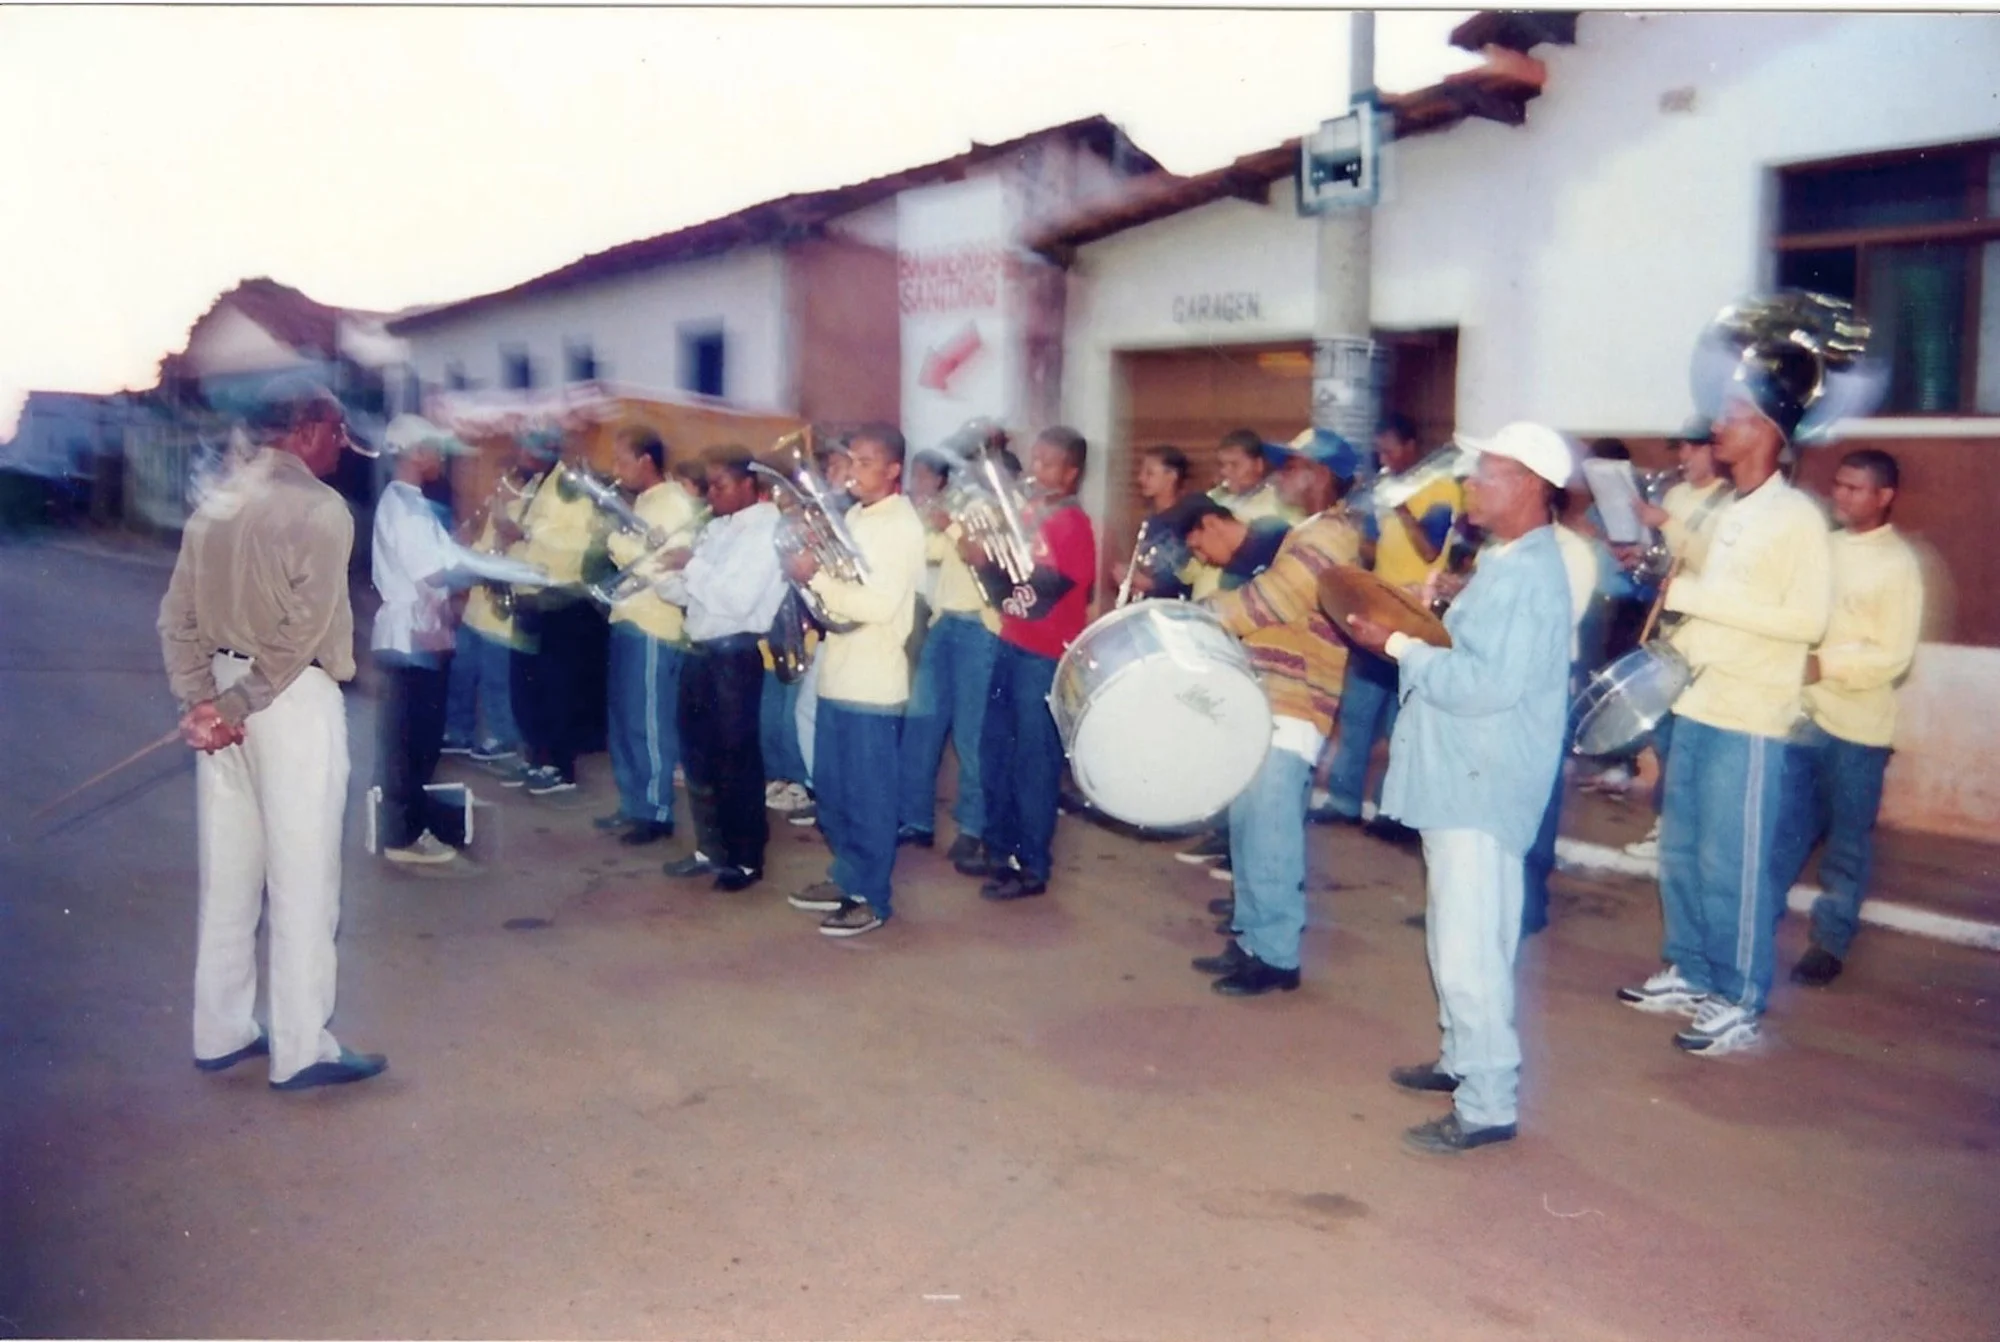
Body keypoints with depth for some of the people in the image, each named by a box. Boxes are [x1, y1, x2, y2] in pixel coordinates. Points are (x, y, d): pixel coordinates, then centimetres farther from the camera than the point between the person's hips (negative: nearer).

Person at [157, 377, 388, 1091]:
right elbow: (304, 628, -18)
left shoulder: (216, 503, 11)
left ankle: (221, 1032, 24)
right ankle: (301, 1050, 6)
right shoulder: (319, 507, -11)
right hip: (293, 699, -7)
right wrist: (240, 707, -12)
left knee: (227, 874, 14)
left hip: (225, 699, 7)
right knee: (302, 880, -1)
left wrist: (201, 698, -1)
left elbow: (177, 615, 5)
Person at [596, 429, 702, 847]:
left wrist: (610, 534, -15)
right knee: (623, 719, 15)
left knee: (648, 724, -3)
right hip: (628, 621, 10)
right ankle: (632, 805, 25)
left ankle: (657, 812, 6)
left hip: (654, 628, -10)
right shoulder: (645, 501, 17)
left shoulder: (677, 504, -13)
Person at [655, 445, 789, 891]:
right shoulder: (715, 530, 15)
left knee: (736, 758, -1)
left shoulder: (766, 531, -12)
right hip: (700, 652, 9)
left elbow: (737, 600, -23)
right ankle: (710, 847, 27)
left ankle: (747, 858, 10)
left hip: (735, 655, -9)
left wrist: (690, 566, -17)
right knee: (698, 754, 14)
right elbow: (687, 593, 14)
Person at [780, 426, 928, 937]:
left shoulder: (902, 526, -13)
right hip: (836, 677, 9)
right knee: (832, 790, 17)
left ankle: (872, 898, 11)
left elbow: (880, 605, -23)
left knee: (869, 796, 1)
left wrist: (816, 577, -19)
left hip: (873, 684, -9)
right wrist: (809, 570, -1)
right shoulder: (853, 517, 14)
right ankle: (847, 878, 30)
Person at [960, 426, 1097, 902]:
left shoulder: (1075, 525, -11)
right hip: (1011, 647, 8)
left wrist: (990, 559, -25)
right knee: (994, 751, 14)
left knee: (1034, 761, -1)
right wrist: (983, 557, -4)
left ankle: (1033, 867, 8)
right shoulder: (1028, 512, 13)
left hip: (1045, 657, -8)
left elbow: (1046, 590, -21)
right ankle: (1001, 850, 28)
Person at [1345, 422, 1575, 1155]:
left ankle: (1489, 1103, 4)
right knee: (1454, 938, 21)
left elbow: (1487, 684, -27)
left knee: (1469, 950, -5)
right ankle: (1463, 1059, 35)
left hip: (1484, 788, -11)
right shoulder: (1503, 561, 14)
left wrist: (1398, 646, -20)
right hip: (1458, 778, 11)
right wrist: (1413, 634, 5)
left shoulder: (1530, 575, -19)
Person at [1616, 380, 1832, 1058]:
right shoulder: (1726, 514, 15)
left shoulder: (1796, 516, -10)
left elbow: (1808, 619, -20)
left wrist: (1695, 594, -21)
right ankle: (1690, 975, 27)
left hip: (1748, 719, -8)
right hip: (1695, 707, 8)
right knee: (1680, 850, 14)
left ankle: (1742, 1002, 11)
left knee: (1732, 865, -2)